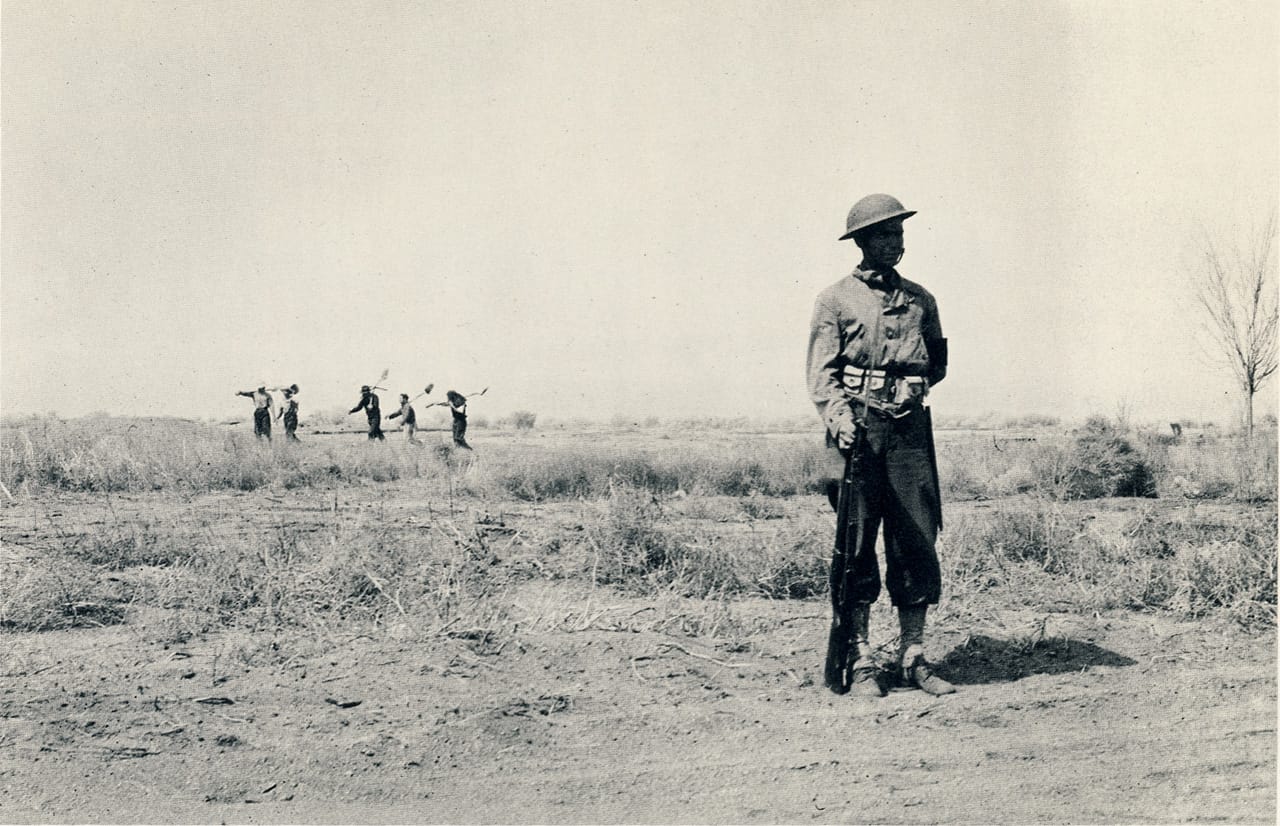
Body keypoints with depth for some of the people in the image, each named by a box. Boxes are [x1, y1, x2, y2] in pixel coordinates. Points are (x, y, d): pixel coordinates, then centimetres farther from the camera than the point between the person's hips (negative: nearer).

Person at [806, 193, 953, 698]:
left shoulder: (920, 300, 16)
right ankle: (858, 662, 5)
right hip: (858, 431, -4)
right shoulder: (835, 300, 4)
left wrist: (918, 385, 5)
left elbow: (938, 362, 25)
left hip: (909, 429, 4)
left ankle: (914, 658, 12)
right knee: (855, 547, -1)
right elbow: (821, 373, -3)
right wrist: (838, 417, -18)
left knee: (917, 543, 2)